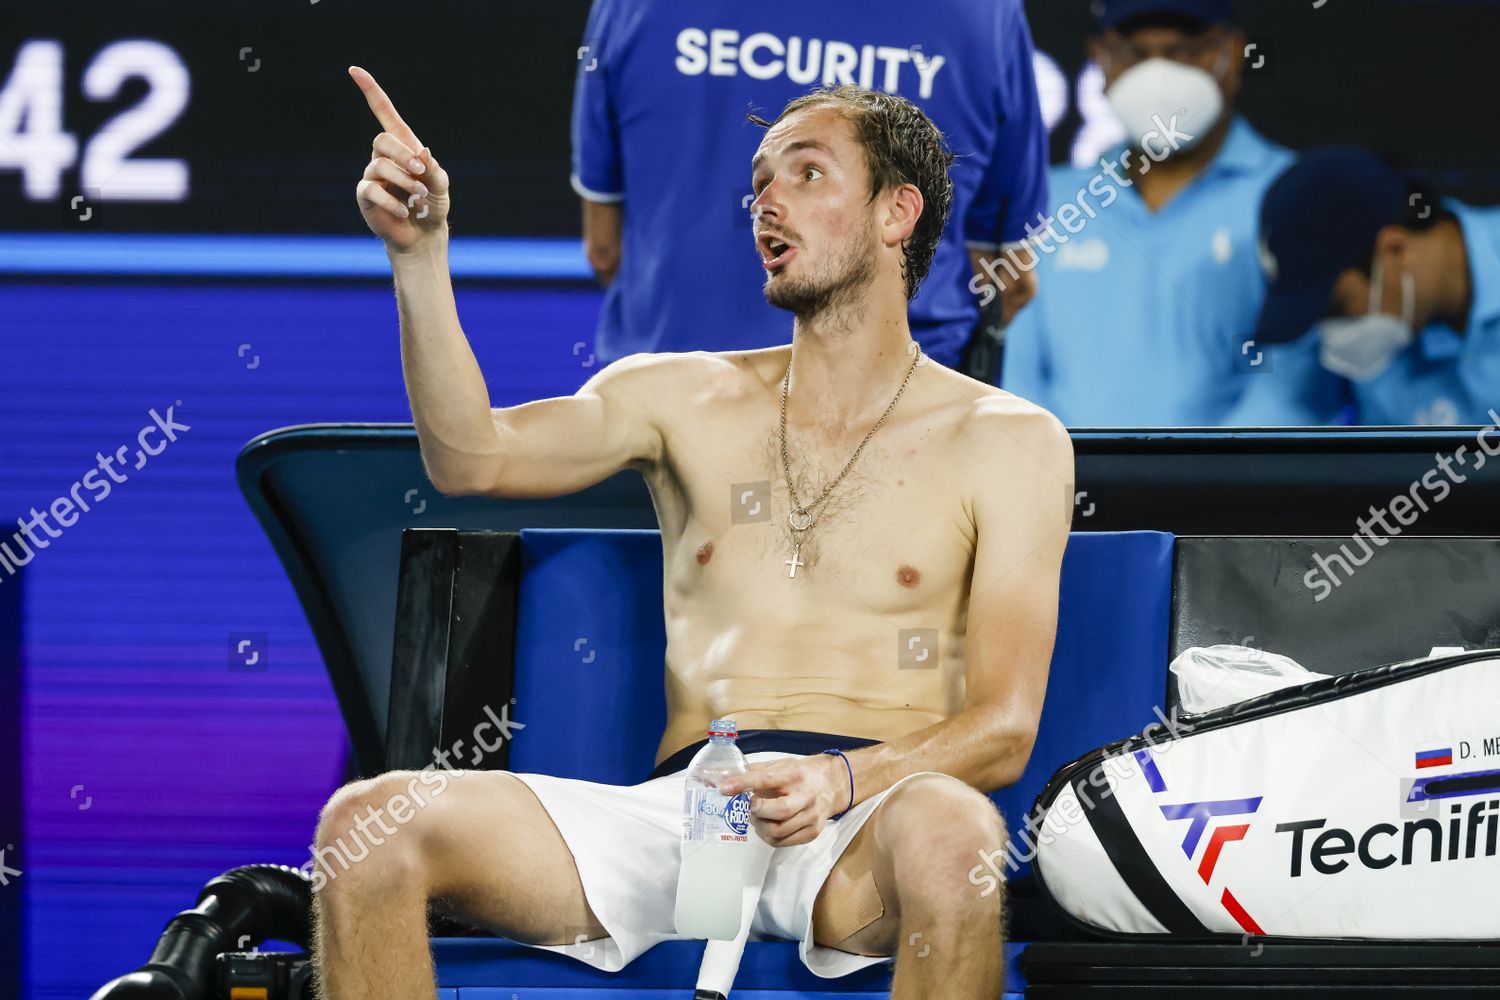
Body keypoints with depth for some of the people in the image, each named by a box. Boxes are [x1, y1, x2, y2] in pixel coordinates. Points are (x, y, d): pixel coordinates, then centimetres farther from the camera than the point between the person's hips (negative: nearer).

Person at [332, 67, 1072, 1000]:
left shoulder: (1004, 441, 11)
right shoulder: (688, 397, 20)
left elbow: (1003, 731, 2)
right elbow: (475, 458, 1)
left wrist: (839, 781, -18)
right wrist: (421, 256, -12)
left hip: (865, 822, -3)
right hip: (678, 809, 3)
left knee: (946, 834, -42)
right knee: (367, 823, -22)